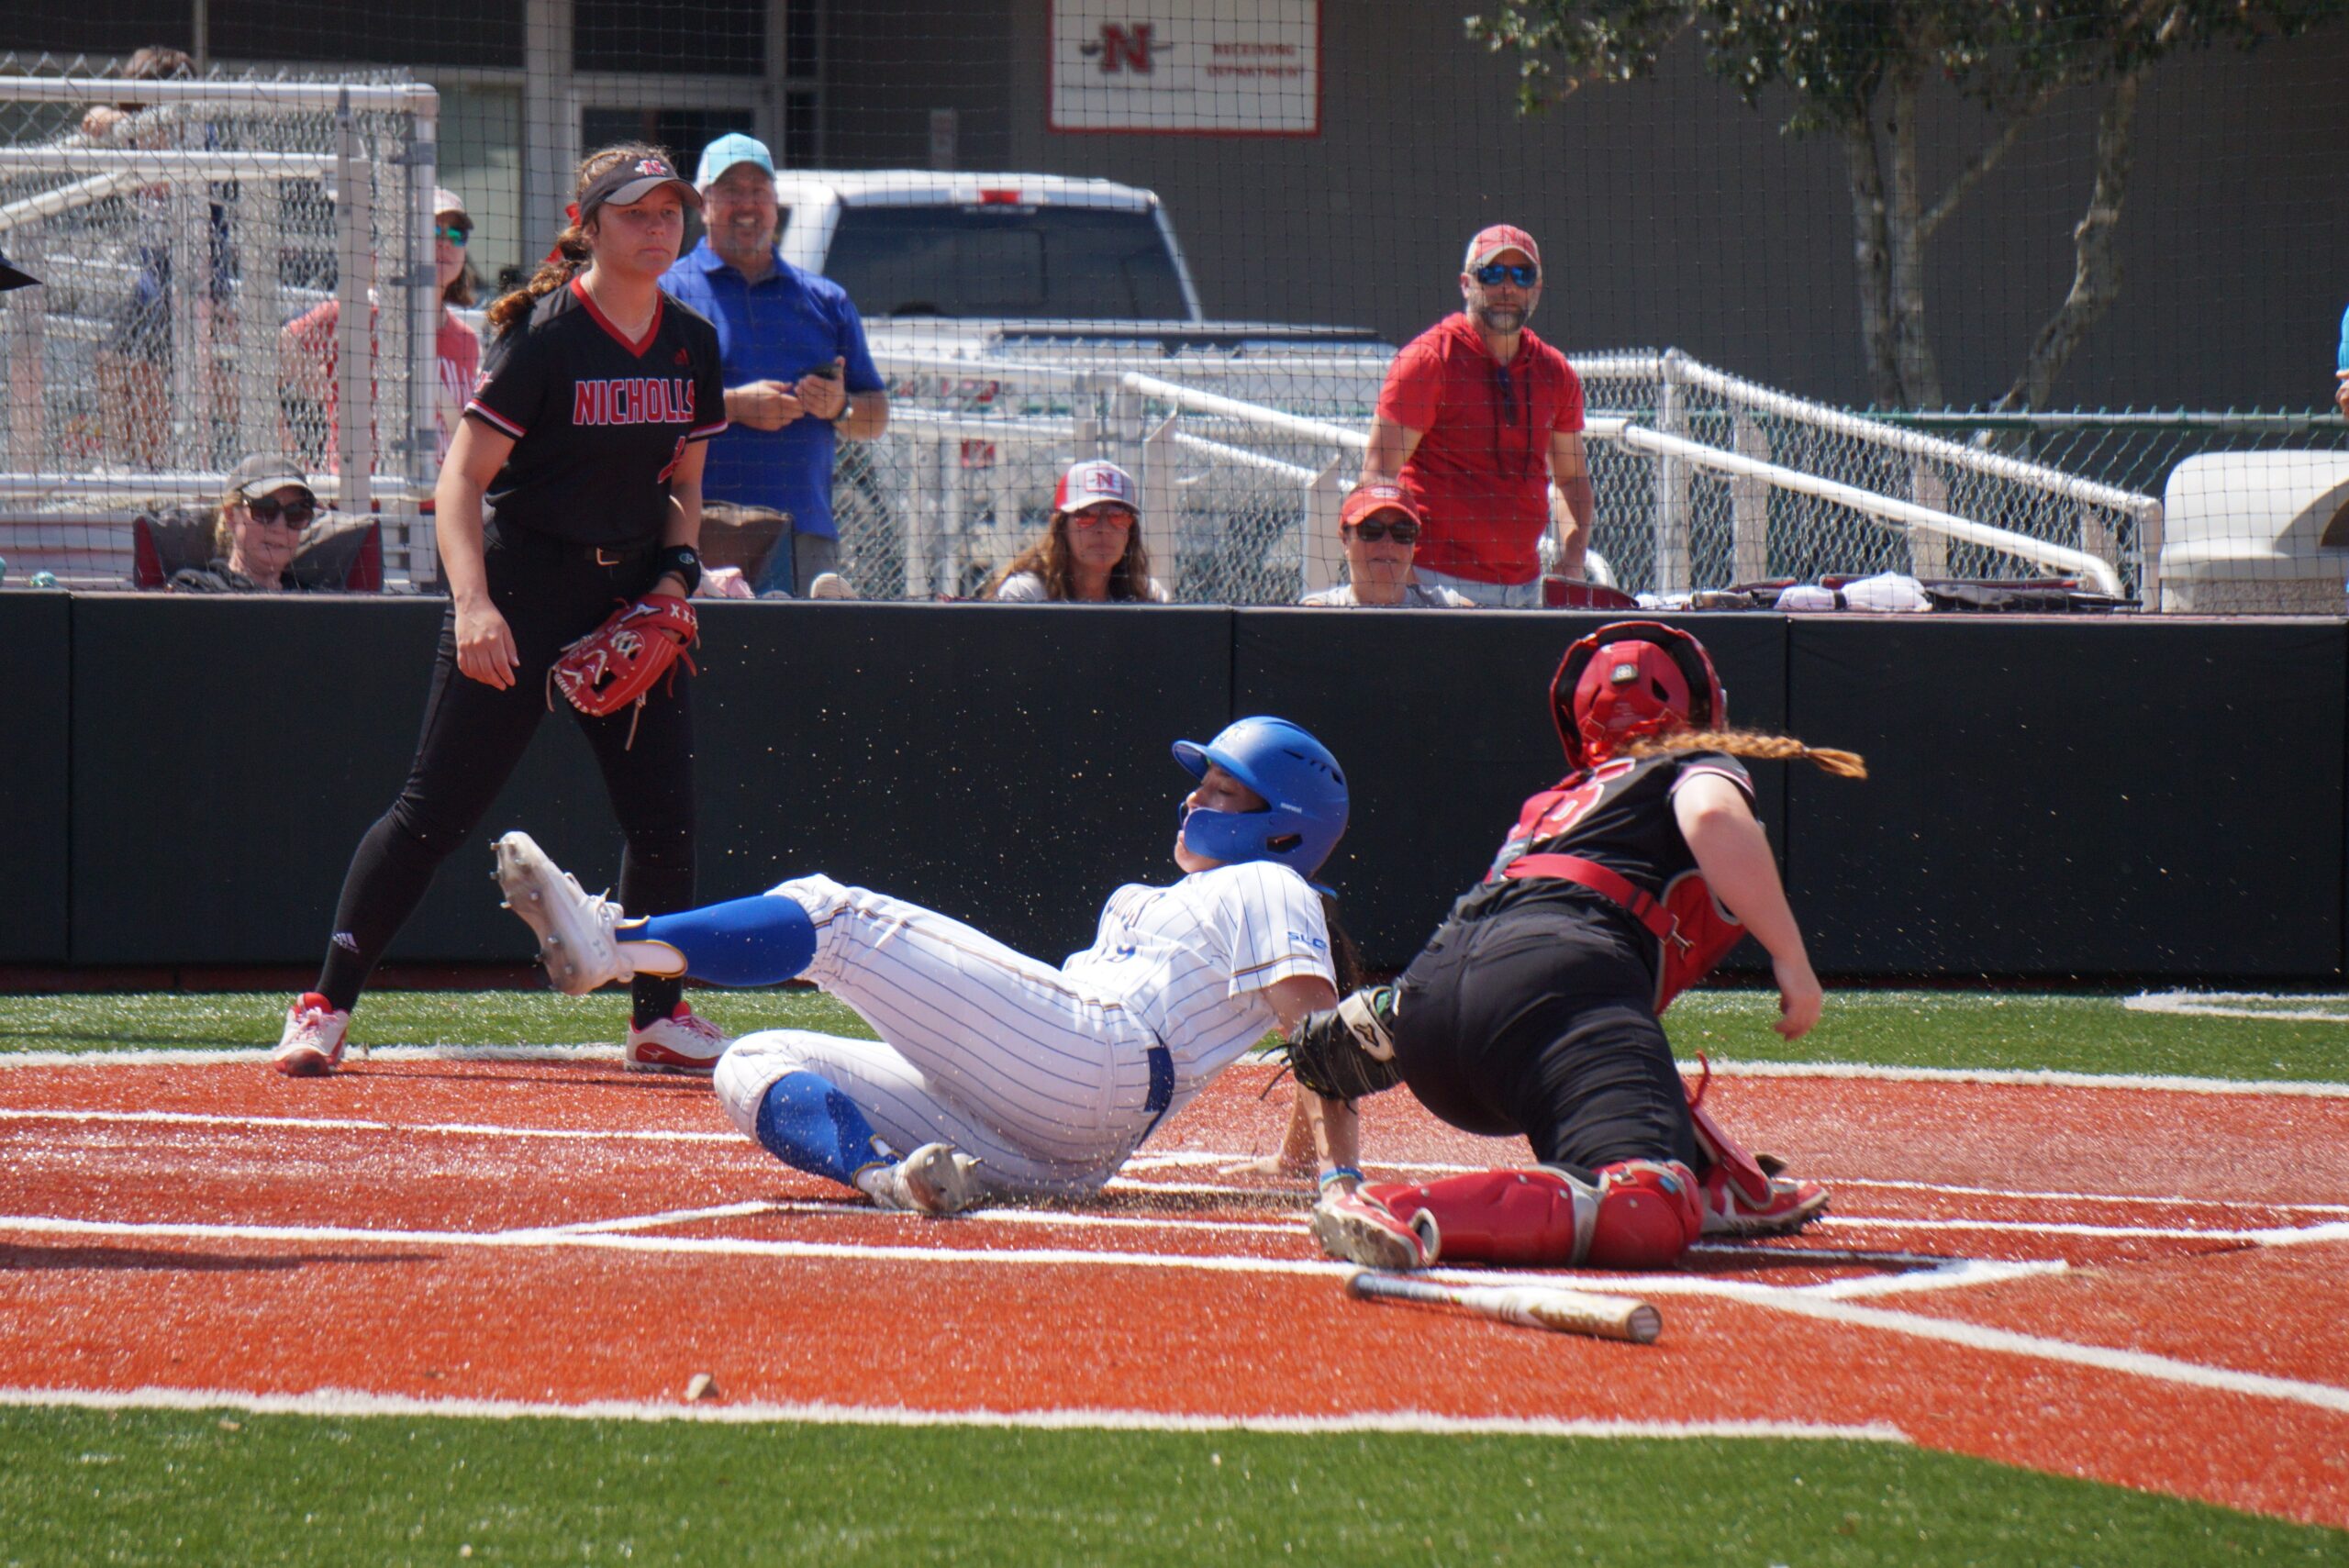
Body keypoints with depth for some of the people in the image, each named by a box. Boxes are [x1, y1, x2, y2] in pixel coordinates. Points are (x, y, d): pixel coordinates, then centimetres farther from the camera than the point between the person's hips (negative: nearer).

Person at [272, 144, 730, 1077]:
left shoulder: (691, 343, 6)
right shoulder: (543, 336, -13)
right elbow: (463, 479, -16)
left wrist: (674, 577, -1)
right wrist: (474, 605, -29)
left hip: (633, 595, 6)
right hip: (521, 581, -6)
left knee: (666, 816, 1)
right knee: (436, 809, -7)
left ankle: (660, 1018, 17)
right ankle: (325, 1008, -1)